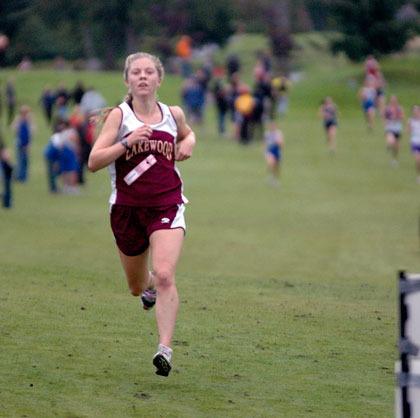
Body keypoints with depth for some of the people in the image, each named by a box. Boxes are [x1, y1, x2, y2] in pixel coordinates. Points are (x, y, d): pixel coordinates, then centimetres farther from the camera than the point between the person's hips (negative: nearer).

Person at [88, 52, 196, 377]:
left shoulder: (173, 114, 5)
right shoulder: (119, 115, -4)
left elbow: (188, 133, 30)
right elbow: (94, 162, -12)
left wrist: (188, 144, 7)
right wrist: (127, 143, -23)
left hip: (166, 206, 0)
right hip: (128, 207, 0)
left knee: (164, 275, -21)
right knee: (137, 286, 16)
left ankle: (165, 348, -23)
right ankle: (150, 285, 54)